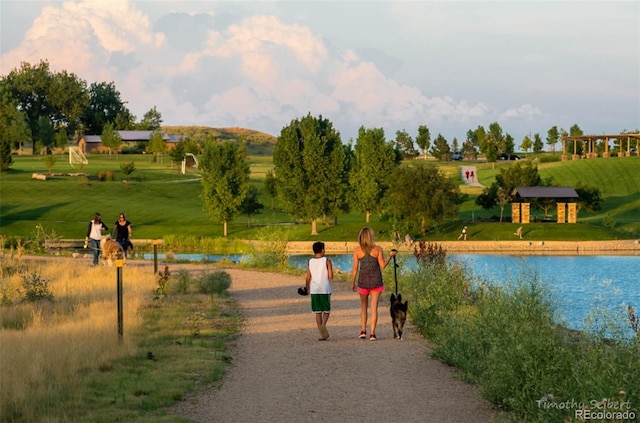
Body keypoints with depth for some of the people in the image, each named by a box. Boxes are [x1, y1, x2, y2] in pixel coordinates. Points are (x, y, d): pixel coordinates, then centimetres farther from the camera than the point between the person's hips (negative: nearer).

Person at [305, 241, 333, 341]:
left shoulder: (310, 262, 3)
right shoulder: (327, 261, -5)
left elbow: (308, 278, 3)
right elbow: (331, 276, -10)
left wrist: (307, 288, 18)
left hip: (314, 290, 2)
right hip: (325, 289, -2)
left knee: (318, 312, 8)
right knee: (326, 311, 7)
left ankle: (321, 334, 6)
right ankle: (323, 325, -23)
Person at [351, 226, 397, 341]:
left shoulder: (357, 250, -5)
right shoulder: (378, 249, -7)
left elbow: (355, 268, -4)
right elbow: (383, 265, -6)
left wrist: (353, 283, 4)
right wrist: (390, 256, 10)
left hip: (363, 281, 1)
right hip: (376, 281, -1)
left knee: (363, 306, 17)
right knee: (374, 308, 2)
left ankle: (363, 330, 7)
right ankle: (372, 333, -2)